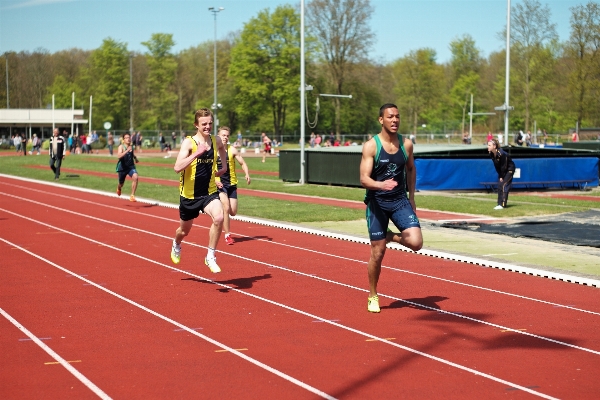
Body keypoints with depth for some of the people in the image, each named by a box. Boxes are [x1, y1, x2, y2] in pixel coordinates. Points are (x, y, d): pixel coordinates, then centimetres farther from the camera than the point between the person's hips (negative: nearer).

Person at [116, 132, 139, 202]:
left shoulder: (131, 146, 0)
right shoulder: (121, 147, -16)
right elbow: (119, 156, -36)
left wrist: (135, 157, 12)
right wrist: (127, 150, -43)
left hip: (131, 167, 3)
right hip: (123, 168, -3)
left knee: (135, 177, -27)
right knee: (121, 184, 15)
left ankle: (132, 196, -20)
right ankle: (118, 188, 56)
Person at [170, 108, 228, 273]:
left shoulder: (216, 141, -2)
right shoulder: (188, 142, -16)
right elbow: (177, 167, -30)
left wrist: (224, 165, 15)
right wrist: (197, 153, -35)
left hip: (209, 192, 2)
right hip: (189, 194, -2)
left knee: (219, 218, -28)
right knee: (185, 230, 18)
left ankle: (210, 256, -12)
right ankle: (176, 245, 56)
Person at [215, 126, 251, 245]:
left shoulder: (232, 150, -2)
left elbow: (242, 163, 2)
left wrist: (247, 174, -16)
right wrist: (215, 180, -14)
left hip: (232, 184, 2)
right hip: (219, 184, -2)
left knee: (233, 212, 1)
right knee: (226, 208, -18)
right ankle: (227, 235, -7)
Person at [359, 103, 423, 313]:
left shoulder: (406, 144, -1)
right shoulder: (371, 146, -13)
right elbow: (364, 179, -18)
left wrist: (411, 197, 15)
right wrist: (381, 185, -38)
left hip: (400, 201, 3)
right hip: (377, 202, -3)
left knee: (415, 242, -17)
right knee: (377, 253, 2)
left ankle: (392, 236, 16)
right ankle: (373, 296, 23)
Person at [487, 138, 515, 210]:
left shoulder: (502, 154, -31)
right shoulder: (491, 154, -8)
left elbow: (504, 166, -24)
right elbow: (496, 166, 1)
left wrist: (502, 177, -16)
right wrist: (500, 176, -1)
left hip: (509, 169, -8)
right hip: (502, 172, 8)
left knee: (503, 185, -15)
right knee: (499, 186, 5)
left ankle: (502, 204, -15)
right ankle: (500, 204, 11)